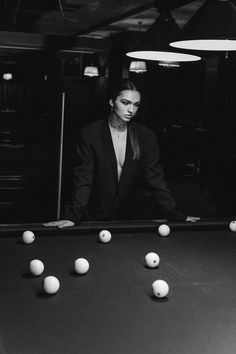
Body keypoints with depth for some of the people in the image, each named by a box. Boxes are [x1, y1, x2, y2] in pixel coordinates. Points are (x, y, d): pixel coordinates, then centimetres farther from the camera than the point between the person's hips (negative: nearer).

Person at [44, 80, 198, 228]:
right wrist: (74, 217, -28)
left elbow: (156, 180, -4)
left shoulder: (147, 137, -5)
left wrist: (177, 215, -11)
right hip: (93, 217, -2)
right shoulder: (89, 134, -12)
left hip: (128, 217, 2)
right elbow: (84, 179, -16)